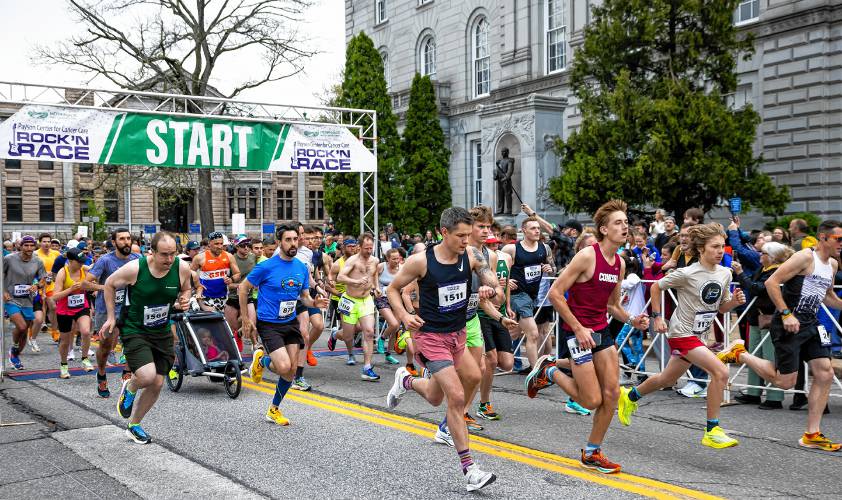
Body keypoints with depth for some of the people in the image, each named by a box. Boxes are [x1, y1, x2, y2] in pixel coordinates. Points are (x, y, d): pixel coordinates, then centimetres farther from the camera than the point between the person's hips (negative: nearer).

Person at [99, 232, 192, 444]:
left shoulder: (182, 268, -12)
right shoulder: (134, 269, -21)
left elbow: (186, 289, 11)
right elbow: (109, 284, -1)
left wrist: (184, 300, -12)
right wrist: (111, 317, 1)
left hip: (162, 332, 4)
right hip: (134, 331, -4)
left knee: (157, 384, 6)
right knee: (147, 376, -23)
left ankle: (133, 426, 29)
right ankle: (129, 388, 15)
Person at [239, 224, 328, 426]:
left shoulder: (302, 268, 3)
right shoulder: (266, 267, -14)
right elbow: (243, 288, -4)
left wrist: (315, 303, -11)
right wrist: (245, 317, -4)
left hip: (291, 323, 6)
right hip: (269, 325, -6)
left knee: (291, 371, 5)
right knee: (284, 367, -19)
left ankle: (273, 410, 27)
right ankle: (261, 359, 16)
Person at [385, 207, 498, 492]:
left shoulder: (471, 256, -4)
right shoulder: (421, 261, -15)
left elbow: (493, 281, -4)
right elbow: (393, 289, -2)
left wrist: (488, 289, -28)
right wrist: (404, 316, -18)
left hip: (457, 334, 6)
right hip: (430, 336, -6)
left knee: (435, 398, 18)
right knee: (457, 397, -14)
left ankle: (406, 381, 50)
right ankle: (468, 469, -5)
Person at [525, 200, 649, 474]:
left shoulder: (620, 263, 8)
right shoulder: (587, 256, -17)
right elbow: (555, 294, -17)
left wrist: (632, 321, 0)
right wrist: (578, 328, -18)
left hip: (601, 330, 8)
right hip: (577, 331, -8)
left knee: (611, 394, 3)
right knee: (592, 400, -6)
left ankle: (592, 453, 18)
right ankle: (549, 371, 18)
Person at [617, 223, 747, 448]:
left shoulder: (725, 273, 1)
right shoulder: (687, 274, -18)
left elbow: (721, 307, 12)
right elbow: (656, 287, -5)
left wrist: (734, 301, -9)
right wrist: (657, 317, -9)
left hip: (698, 334, 8)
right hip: (682, 333, -8)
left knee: (667, 380, 21)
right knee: (720, 372, -21)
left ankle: (630, 396, 46)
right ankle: (712, 431, -12)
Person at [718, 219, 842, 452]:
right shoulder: (805, 257, -13)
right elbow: (772, 283, -18)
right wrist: (786, 314, -22)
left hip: (810, 324, 8)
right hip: (789, 323, -8)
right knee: (785, 382, -4)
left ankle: (812, 435, 9)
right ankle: (739, 354, 16)